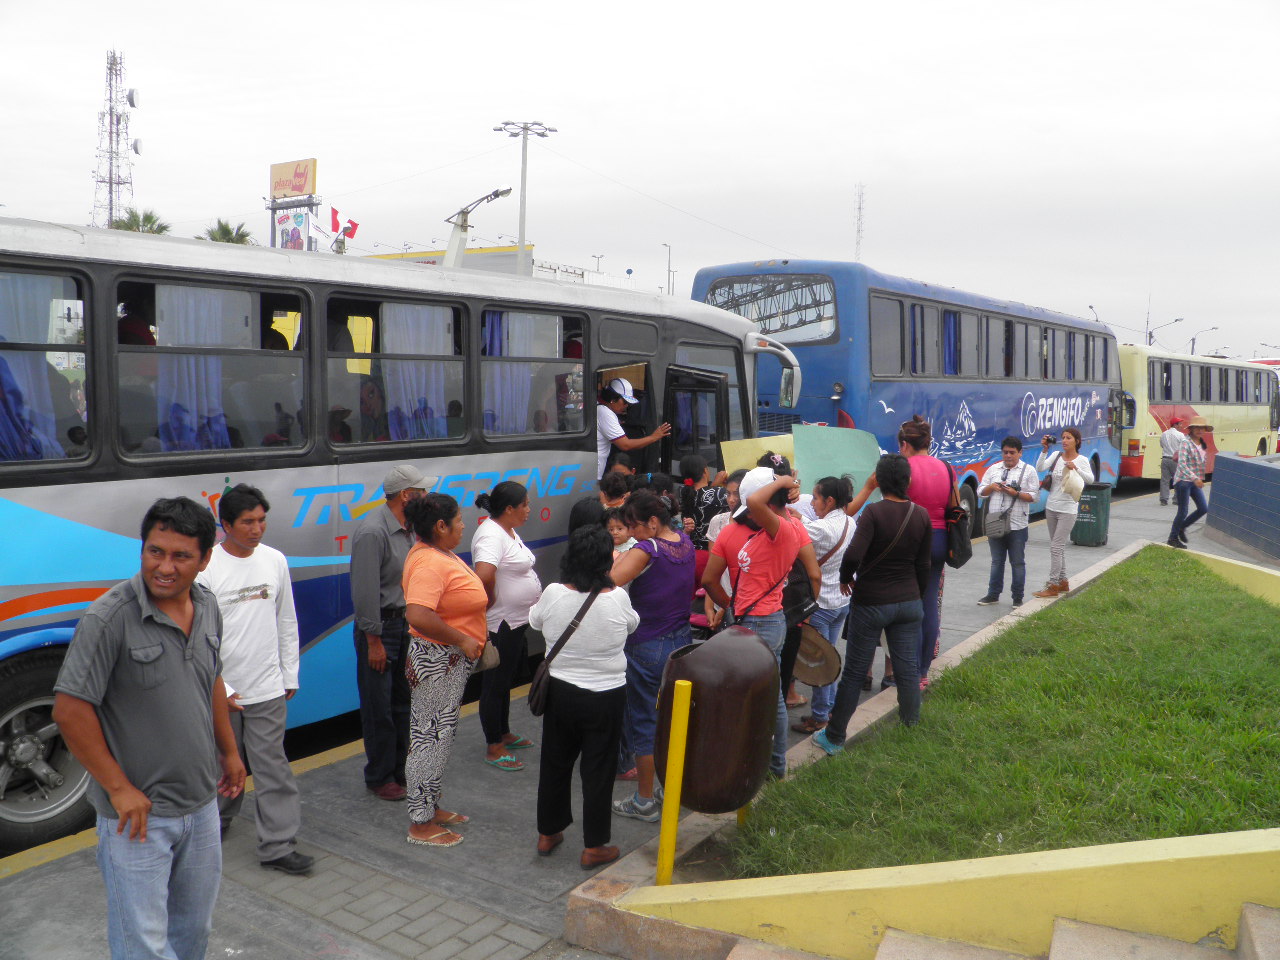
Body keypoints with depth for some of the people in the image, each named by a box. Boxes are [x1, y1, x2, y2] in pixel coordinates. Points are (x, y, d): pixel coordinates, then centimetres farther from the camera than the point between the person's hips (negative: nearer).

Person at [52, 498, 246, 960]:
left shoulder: (207, 608, 1)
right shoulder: (109, 618, -21)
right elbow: (70, 711, -19)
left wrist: (229, 751, 20)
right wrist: (119, 789, -17)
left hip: (201, 805, 6)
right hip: (137, 814, -6)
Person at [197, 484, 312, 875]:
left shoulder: (275, 560, 2)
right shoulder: (205, 567, -12)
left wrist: (290, 674, 11)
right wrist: (219, 689, -13)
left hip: (268, 689, 2)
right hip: (221, 689, -2)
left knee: (272, 766, 2)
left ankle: (278, 846, 8)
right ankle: (219, 821, 40)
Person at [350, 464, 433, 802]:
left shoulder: (406, 529, 8)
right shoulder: (372, 531, -19)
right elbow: (366, 591, -20)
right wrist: (374, 641, -17)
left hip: (405, 622, 8)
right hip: (380, 626, -8)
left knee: (403, 701, 15)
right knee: (379, 708, 3)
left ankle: (401, 769, 28)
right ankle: (380, 777, 17)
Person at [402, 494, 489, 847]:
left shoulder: (440, 554, 8)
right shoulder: (429, 563, -25)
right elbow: (418, 616, -38)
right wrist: (462, 639, -27)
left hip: (452, 660, 11)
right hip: (437, 661, -11)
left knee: (440, 736, 20)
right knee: (432, 738, 0)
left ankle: (431, 807, 34)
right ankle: (420, 824, 12)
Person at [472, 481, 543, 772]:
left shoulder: (509, 530, 9)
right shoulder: (491, 535, -23)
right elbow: (484, 575, -39)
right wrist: (490, 602, -23)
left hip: (516, 622, 10)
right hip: (500, 625, -10)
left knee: (505, 681, 22)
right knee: (495, 684, 2)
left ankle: (505, 734, 38)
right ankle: (493, 748, 14)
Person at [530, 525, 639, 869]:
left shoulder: (554, 594, -14)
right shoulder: (617, 598, -19)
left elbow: (535, 619, 6)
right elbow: (632, 623, 3)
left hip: (560, 692, 3)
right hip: (605, 698, -2)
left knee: (555, 763, 19)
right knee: (598, 770, 10)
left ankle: (548, 834, 34)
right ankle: (594, 847, 20)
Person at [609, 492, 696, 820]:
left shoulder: (646, 550, -21)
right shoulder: (686, 543, 2)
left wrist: (617, 560, -13)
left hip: (648, 648, -7)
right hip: (682, 642, 7)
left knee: (644, 723, 5)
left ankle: (645, 801, 14)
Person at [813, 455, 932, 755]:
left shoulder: (874, 512, -17)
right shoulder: (922, 515, -2)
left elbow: (853, 556, -27)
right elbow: (924, 565, 5)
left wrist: (845, 579, -7)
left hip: (871, 603, -4)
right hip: (910, 603, 4)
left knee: (854, 673, 4)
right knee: (908, 669, 13)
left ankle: (834, 737, 13)